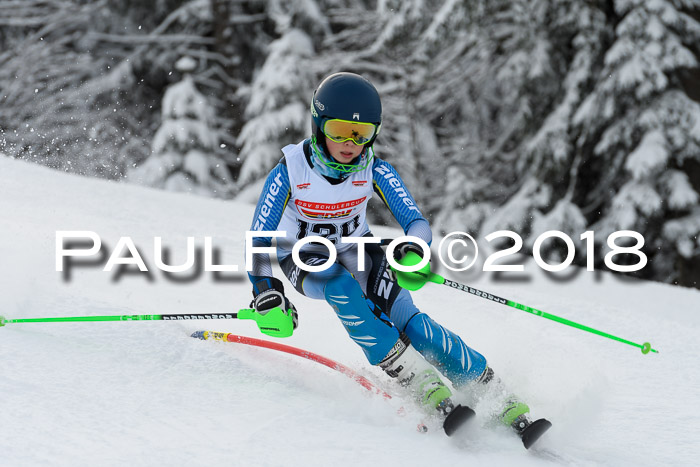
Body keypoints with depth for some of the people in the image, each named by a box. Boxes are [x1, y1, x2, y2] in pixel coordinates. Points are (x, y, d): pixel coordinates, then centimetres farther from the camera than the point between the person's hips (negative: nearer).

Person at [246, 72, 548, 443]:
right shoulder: (289, 173, -23)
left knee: (408, 321, -23)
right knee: (342, 289, -37)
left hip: (355, 251, 2)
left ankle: (504, 403, -22)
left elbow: (417, 223, -21)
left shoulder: (374, 171, -17)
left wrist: (412, 249, -46)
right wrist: (266, 291, -40)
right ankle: (430, 392, -37)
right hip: (304, 260, -2)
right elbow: (259, 241, -22)